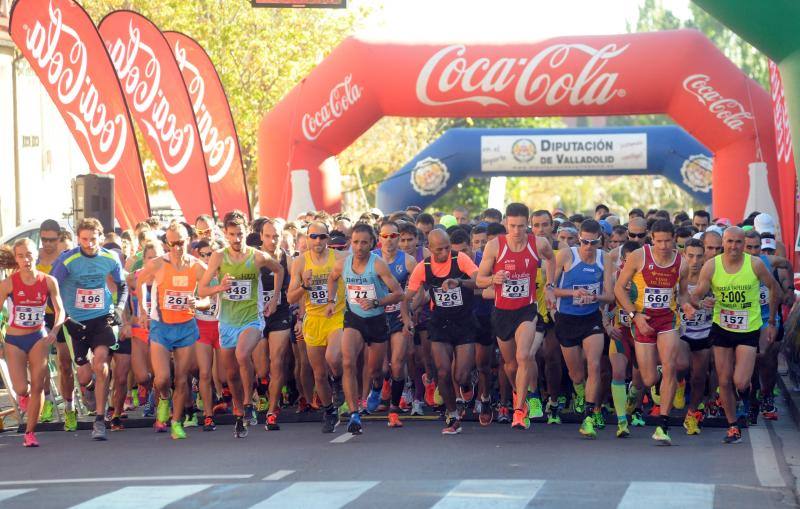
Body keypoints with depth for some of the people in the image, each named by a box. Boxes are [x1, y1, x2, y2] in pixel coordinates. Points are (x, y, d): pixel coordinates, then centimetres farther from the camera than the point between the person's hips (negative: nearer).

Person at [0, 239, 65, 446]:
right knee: (21, 388, -9)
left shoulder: (48, 281, -7)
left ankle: (29, 433, 9)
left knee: (37, 386, -4)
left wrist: (54, 330, -16)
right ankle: (24, 395, 31)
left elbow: (59, 310, 1)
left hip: (39, 338, 1)